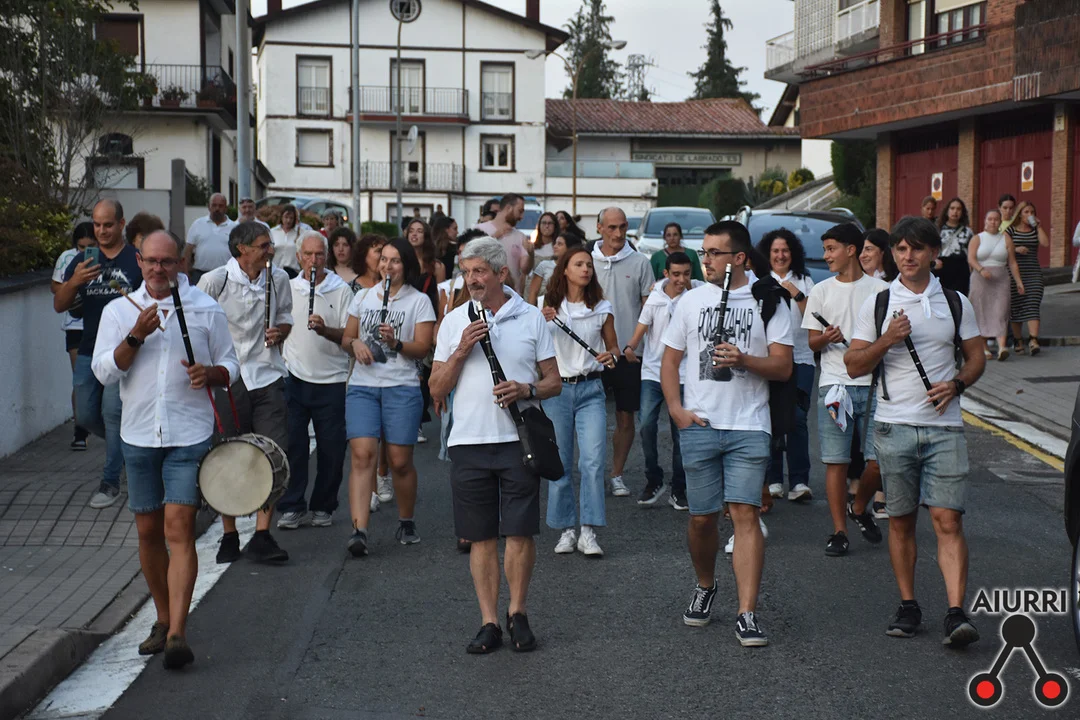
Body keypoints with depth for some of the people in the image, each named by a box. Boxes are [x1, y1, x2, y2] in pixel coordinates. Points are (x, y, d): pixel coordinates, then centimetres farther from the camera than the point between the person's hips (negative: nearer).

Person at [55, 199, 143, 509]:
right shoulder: (82, 260, 9)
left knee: (112, 411, -9)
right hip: (89, 350, 5)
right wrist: (75, 282, -15)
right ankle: (124, 445, 35)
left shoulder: (137, 260, -2)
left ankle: (111, 481, 2)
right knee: (85, 416, 7)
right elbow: (59, 305, 5)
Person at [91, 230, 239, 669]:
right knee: (148, 531, 10)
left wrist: (209, 373, -13)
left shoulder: (205, 309, 3)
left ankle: (178, 635, -15)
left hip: (190, 435, -3)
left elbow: (230, 364, 9)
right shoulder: (118, 311, 6)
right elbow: (104, 372, -3)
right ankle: (163, 620, 27)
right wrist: (137, 335, -16)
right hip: (139, 435, 3)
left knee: (179, 528, -12)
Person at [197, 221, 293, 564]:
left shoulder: (278, 279, 6)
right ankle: (229, 537, 20)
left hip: (268, 376, 3)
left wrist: (279, 332, -2)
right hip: (228, 379, -3)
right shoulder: (214, 281, -7)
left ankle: (261, 536, -1)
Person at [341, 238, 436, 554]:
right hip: (362, 386, 2)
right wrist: (355, 343, -2)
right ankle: (359, 531, -18)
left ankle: (406, 523, 22)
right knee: (362, 454, -12)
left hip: (402, 387, -2)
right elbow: (346, 338, 20)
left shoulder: (419, 301, 4)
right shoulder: (364, 297, 15)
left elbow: (423, 348, -2)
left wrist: (396, 343, -20)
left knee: (400, 461, 0)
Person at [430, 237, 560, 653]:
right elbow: (437, 389, 5)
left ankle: (517, 612, 16)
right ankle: (489, 623, 12)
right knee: (481, 538, 5)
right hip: (468, 442, 2)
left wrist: (527, 390, -14)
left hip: (519, 438, -1)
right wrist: (461, 350, -9)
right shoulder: (454, 322, 9)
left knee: (520, 532, -2)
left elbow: (554, 382, 7)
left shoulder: (531, 318, 6)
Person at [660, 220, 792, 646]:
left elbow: (783, 367, -1)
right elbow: (669, 360, 13)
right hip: (699, 427, 3)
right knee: (702, 518, 7)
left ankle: (747, 615, -11)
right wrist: (676, 409, 0)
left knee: (745, 515, -12)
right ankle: (705, 587, 34)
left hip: (748, 428, -2)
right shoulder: (692, 301, 11)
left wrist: (743, 360, -18)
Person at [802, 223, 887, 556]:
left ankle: (859, 508, 23)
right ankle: (839, 530, 8)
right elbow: (812, 341, 8)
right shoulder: (821, 291, 9)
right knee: (836, 462, -2)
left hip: (873, 384, 0)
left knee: (880, 460, -4)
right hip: (834, 383, 0)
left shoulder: (880, 289, 6)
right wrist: (826, 338, -13)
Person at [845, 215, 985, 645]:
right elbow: (853, 366, 4)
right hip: (894, 425, 1)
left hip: (944, 425, 0)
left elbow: (977, 357, 14)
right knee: (901, 521, 6)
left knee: (948, 520, -9)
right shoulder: (877, 304, 6)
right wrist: (886, 341, -14)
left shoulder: (955, 302, 8)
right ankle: (908, 606, 18)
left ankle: (956, 613, -12)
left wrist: (956, 384, -6)